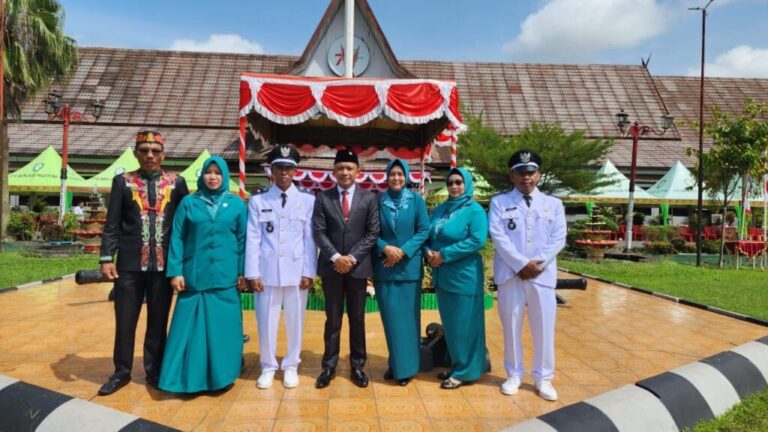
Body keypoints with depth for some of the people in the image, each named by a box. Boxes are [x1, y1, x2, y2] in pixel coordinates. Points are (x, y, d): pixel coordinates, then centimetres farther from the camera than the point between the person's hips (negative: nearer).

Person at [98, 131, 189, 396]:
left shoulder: (177, 183, 5)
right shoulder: (122, 182, 5)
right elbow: (112, 224, 3)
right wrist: (107, 259, -5)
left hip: (164, 265, 0)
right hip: (129, 265, 0)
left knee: (158, 322, 10)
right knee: (125, 321, 9)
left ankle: (154, 371, 25)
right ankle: (122, 372, 26)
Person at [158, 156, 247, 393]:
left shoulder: (237, 204, 6)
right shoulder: (189, 202, 5)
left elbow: (243, 240, 7)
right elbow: (177, 238, 3)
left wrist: (243, 272, 2)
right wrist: (175, 271, -4)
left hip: (225, 277, 0)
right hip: (194, 276, 0)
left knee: (222, 326, 6)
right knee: (191, 326, 3)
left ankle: (221, 375, 20)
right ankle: (189, 377, 15)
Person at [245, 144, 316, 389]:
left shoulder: (308, 200, 1)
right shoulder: (258, 200, 3)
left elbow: (310, 238, 0)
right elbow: (253, 238, 0)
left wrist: (308, 272, -3)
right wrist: (252, 273, -5)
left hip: (297, 271, 0)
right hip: (267, 271, 0)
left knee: (295, 320, 9)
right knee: (266, 321, 7)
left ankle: (291, 366, 25)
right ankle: (268, 367, 25)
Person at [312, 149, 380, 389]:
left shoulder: (369, 198, 4)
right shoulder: (323, 198, 4)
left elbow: (373, 232, -2)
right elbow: (319, 232, -2)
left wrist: (352, 257, -11)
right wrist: (336, 257, -14)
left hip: (358, 267, 0)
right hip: (331, 267, 0)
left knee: (357, 318, 8)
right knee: (333, 319, 7)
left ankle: (357, 366, 19)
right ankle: (329, 367, 17)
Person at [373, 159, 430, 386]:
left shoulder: (416, 200, 2)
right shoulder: (378, 201, 3)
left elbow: (424, 230, -3)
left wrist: (403, 251, -14)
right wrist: (385, 248, -16)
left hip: (409, 266, -1)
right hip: (384, 267, 1)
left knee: (408, 317, 5)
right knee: (390, 317, 5)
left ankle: (407, 366, 16)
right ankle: (395, 364, 20)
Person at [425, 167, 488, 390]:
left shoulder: (475, 210, -7)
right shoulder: (440, 210, 12)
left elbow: (477, 241, -19)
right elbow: (427, 235, 14)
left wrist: (444, 255, -19)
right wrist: (429, 253, -9)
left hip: (464, 275, -7)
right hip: (442, 275, 7)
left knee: (463, 323, 2)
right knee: (449, 323, 15)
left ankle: (464, 371, 15)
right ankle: (456, 365, 29)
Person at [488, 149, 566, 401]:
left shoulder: (553, 204, 10)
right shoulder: (499, 202, 4)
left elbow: (558, 239, 2)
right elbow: (498, 237, -7)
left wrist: (537, 264, -11)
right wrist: (521, 264, -15)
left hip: (543, 275, 2)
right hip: (510, 274, -1)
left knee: (544, 327, 5)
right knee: (511, 326, 7)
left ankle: (543, 378, 19)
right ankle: (514, 374, 22)